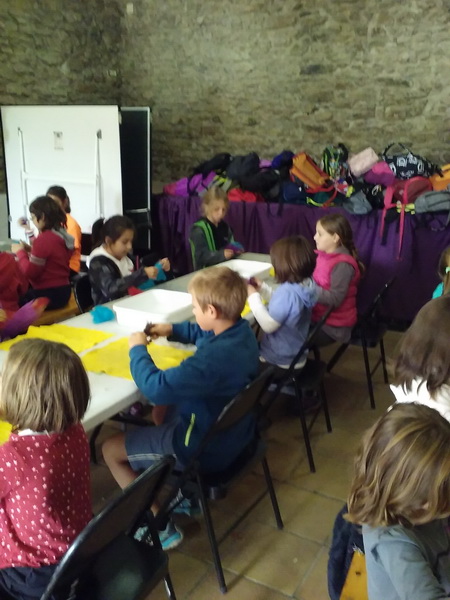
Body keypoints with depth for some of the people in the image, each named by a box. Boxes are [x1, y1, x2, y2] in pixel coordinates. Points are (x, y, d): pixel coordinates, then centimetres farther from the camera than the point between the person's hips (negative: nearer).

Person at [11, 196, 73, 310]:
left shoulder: (43, 239, -20)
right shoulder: (61, 235, 5)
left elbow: (30, 272, -16)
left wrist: (20, 252, -3)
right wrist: (31, 251, 11)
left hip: (49, 294, -9)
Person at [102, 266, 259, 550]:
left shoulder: (213, 357, -36)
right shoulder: (242, 329, -7)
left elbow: (156, 388, -33)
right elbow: (204, 333, 17)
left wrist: (138, 349, -17)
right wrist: (172, 330, 5)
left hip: (207, 448, -9)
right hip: (233, 429, 9)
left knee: (111, 449, 1)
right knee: (162, 410, 33)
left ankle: (161, 527, 10)